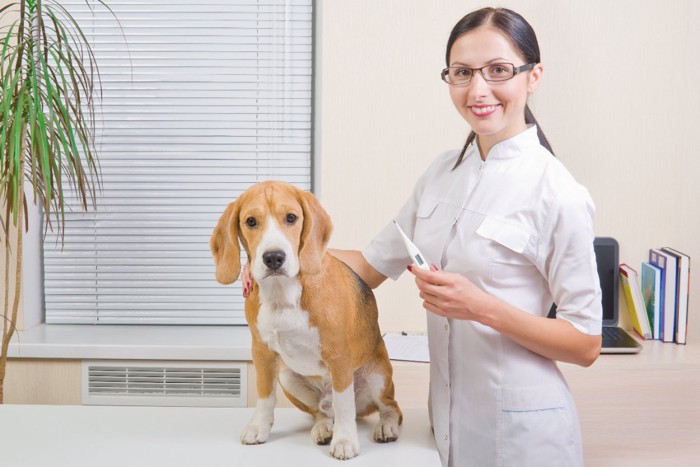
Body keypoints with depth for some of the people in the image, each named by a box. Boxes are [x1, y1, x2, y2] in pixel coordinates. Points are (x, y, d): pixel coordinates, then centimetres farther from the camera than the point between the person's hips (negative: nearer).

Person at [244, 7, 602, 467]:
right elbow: (375, 263, 12)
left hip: (520, 428, -6)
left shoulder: (557, 194, -16)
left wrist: (483, 307, -25)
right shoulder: (442, 171, 4)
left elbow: (586, 345, -13)